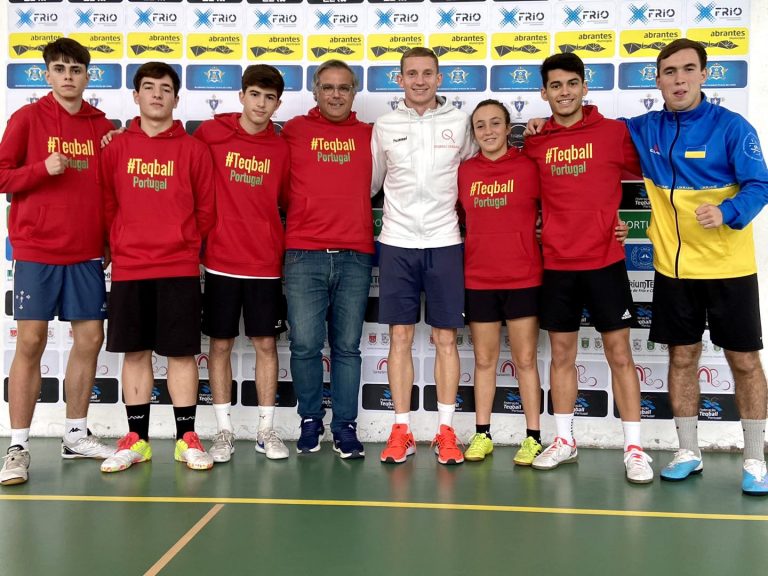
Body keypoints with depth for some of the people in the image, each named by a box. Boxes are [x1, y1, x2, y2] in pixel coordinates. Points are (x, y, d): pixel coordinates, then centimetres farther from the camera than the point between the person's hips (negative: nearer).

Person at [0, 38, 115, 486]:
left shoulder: (102, 126, 8)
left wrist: (110, 244, 3)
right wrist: (43, 168, -17)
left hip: (87, 252, 4)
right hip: (36, 250, -3)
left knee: (90, 338, 5)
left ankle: (77, 435, 21)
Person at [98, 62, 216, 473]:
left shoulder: (193, 149, 3)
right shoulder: (116, 147, 7)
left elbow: (206, 209, 5)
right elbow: (107, 204, 9)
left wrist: (187, 245, 3)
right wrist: (120, 247, 5)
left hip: (179, 268, -1)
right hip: (128, 268, 2)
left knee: (182, 351, 2)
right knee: (135, 352, 7)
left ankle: (187, 439, 12)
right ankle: (136, 440, 17)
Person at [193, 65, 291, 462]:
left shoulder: (281, 149, 4)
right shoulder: (211, 133, -1)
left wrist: (282, 245, 1)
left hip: (266, 263, 1)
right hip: (222, 260, -1)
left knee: (266, 343, 6)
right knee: (221, 343, 6)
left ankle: (266, 430, 18)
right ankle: (224, 431, 18)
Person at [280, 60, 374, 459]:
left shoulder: (370, 135, 13)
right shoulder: (293, 131, 10)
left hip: (355, 257, 1)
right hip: (304, 255, -1)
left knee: (347, 347, 5)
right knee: (305, 344, 0)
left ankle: (345, 426, 16)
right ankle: (310, 420, 19)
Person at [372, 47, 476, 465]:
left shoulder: (459, 122, 5)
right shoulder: (384, 126, 7)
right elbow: (370, 182, 13)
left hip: (444, 242, 0)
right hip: (396, 243, 1)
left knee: (446, 338, 3)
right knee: (400, 338, 3)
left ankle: (445, 431, 12)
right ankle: (401, 431, 12)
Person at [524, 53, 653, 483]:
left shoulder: (614, 132, -1)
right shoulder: (535, 143, 4)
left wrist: (621, 218, -1)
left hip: (605, 261, -2)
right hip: (557, 264, 2)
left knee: (620, 353, 1)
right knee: (562, 353, 9)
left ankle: (634, 448, 10)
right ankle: (564, 441, 22)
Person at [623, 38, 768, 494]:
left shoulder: (731, 127, -8)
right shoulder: (646, 129, 4)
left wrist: (726, 212, -32)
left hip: (729, 267, -3)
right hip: (673, 267, 3)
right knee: (682, 357, 10)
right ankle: (689, 452, 24)